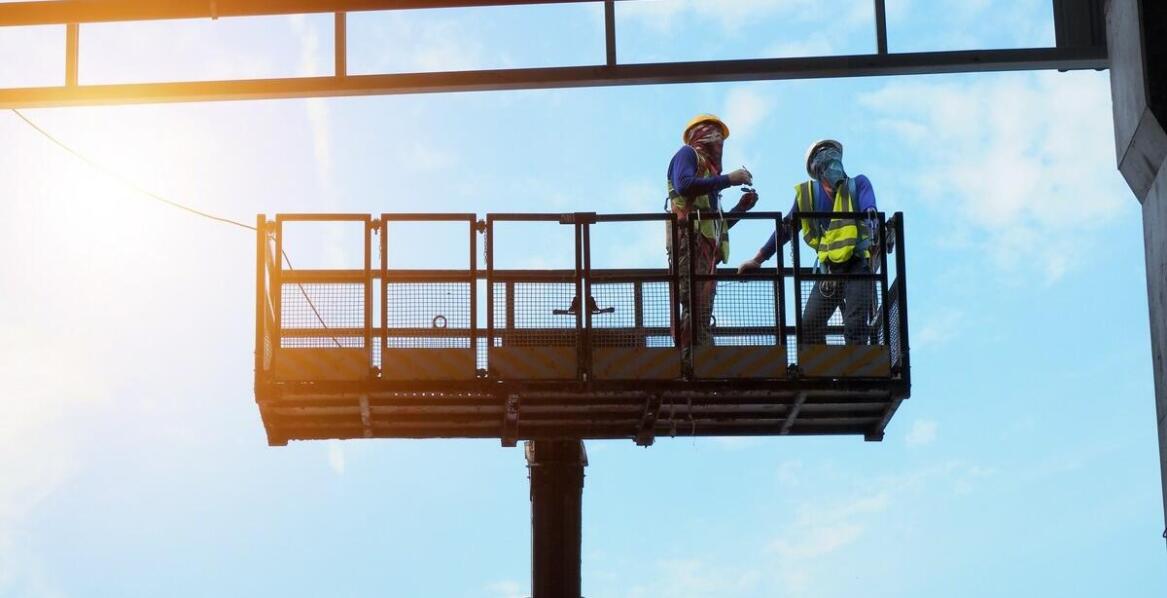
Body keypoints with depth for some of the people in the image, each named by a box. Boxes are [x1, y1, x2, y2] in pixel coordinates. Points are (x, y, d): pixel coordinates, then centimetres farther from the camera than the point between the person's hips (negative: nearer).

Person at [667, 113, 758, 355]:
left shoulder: (708, 168, 31)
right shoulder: (688, 154, 9)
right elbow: (683, 184, -14)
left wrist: (741, 207, 18)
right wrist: (729, 179, -10)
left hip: (707, 245, 9)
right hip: (690, 239, -9)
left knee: (702, 313, -1)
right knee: (695, 308, -21)